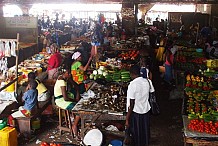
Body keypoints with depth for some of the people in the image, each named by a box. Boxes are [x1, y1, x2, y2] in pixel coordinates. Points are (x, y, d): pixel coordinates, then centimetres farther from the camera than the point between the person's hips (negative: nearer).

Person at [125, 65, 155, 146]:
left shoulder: (132, 85, -22)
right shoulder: (147, 81, -6)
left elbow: (131, 104, -21)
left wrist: (127, 119, -14)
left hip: (136, 112, -5)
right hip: (146, 110, 6)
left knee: (137, 134, 13)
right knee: (145, 132, 22)